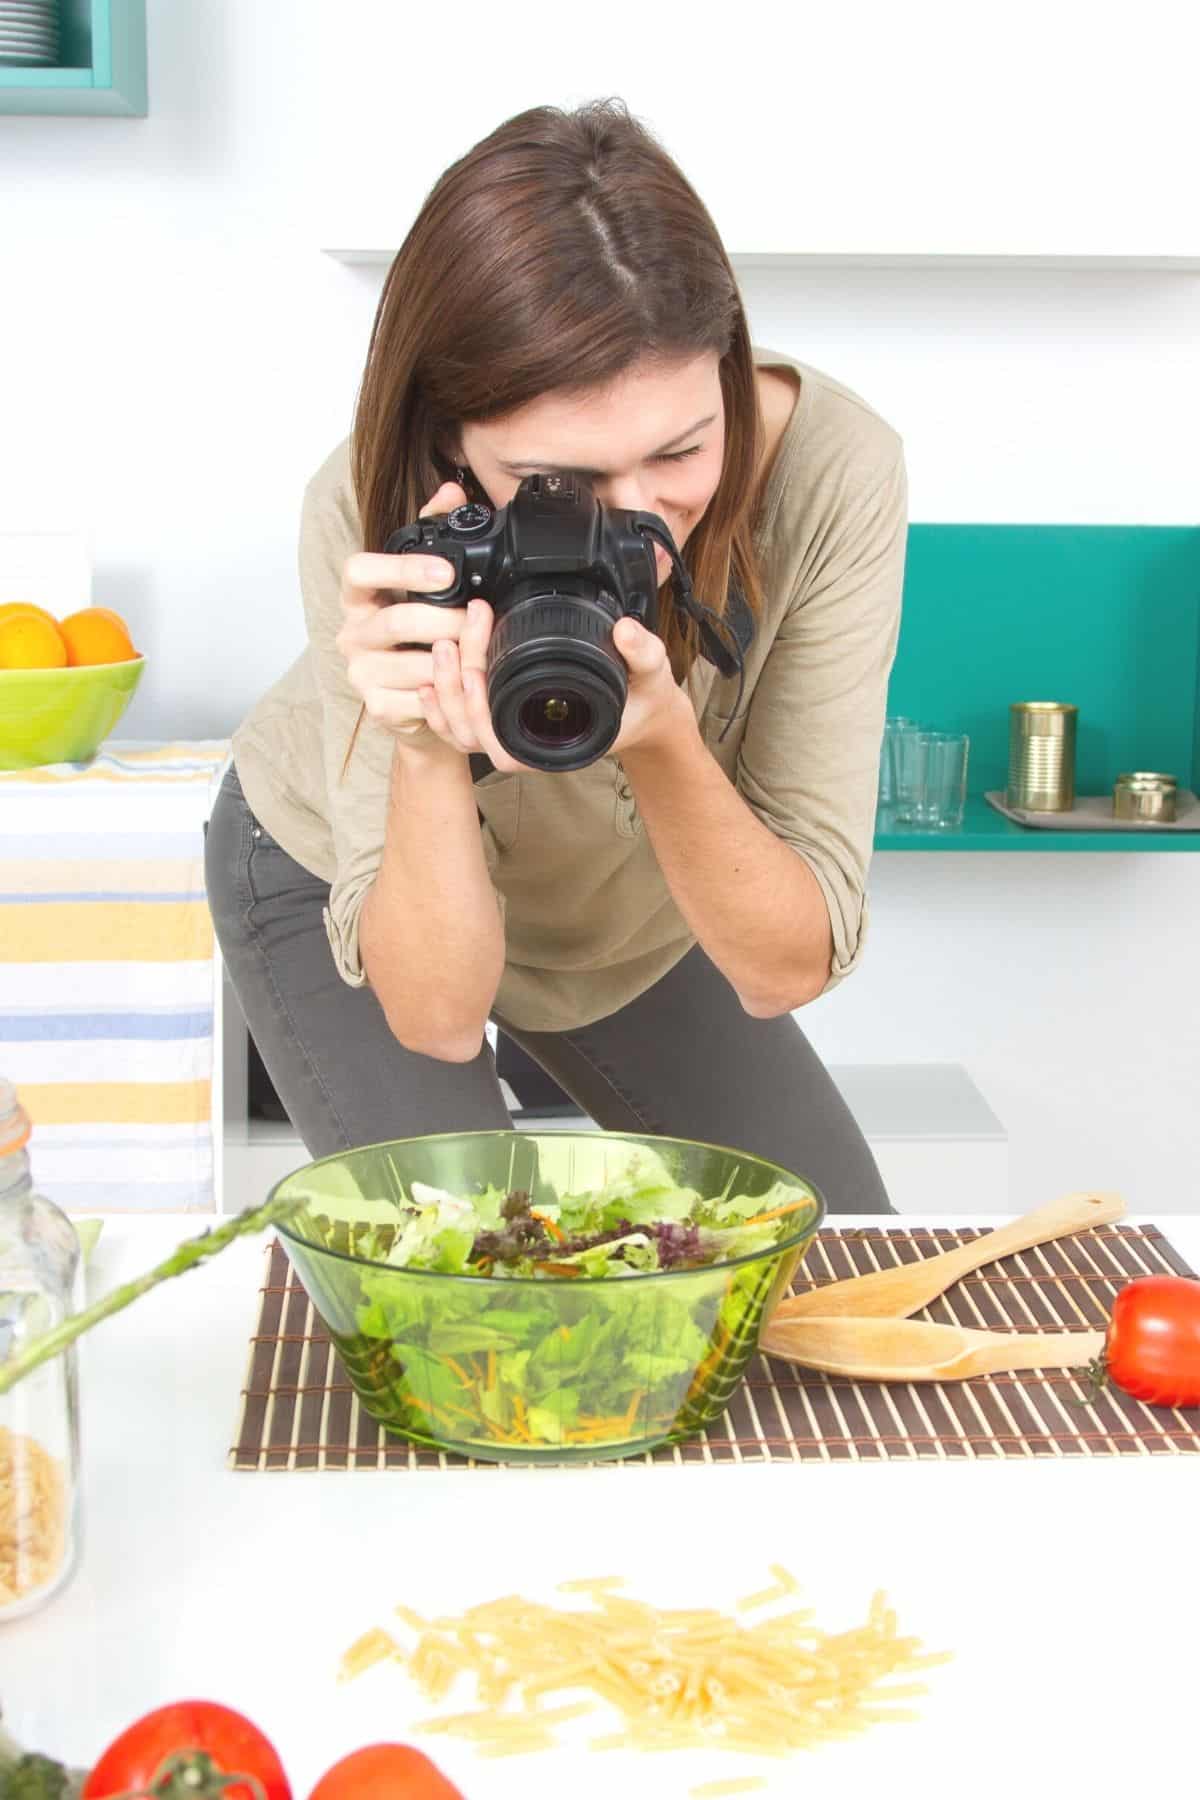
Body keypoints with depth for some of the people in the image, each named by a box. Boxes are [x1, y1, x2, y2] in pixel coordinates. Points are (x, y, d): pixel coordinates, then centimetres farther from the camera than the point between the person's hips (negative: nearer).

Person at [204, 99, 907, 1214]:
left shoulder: (831, 469, -34)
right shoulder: (370, 514, -36)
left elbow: (788, 971, -30)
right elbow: (436, 1017, -34)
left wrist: (662, 739, -48)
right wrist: (426, 744, -50)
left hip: (642, 909, 3)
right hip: (341, 877, -2)